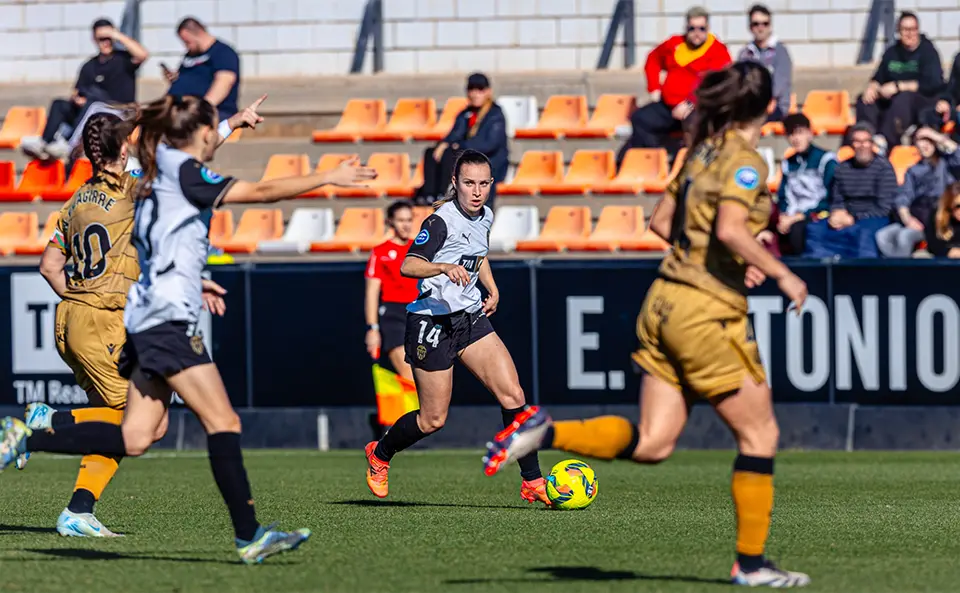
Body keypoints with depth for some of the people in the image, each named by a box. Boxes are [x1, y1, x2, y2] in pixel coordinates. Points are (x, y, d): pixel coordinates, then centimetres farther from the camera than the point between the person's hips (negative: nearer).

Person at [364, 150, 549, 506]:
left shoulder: (485, 217, 7)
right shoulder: (442, 220, -18)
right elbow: (408, 266, -29)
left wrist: (492, 288, 15)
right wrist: (445, 267, -45)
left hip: (471, 317, 7)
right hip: (432, 322, -7)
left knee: (513, 396, -7)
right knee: (433, 420, 1)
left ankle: (532, 482, 0)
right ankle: (379, 454, 30)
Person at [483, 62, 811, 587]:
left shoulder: (700, 152, 13)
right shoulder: (745, 161, -12)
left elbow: (660, 222, 19)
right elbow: (731, 230, -26)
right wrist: (781, 274, -15)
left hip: (665, 302, 8)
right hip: (708, 312, -8)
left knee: (651, 443, 7)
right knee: (759, 435, 5)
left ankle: (546, 432, -8)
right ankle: (750, 563, 9)